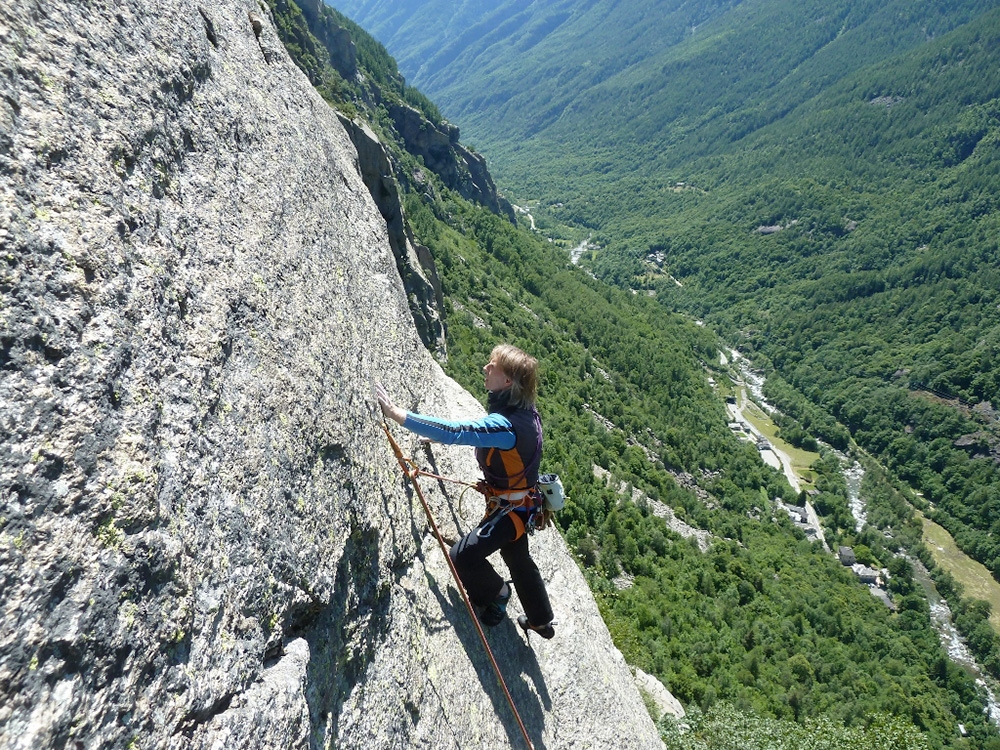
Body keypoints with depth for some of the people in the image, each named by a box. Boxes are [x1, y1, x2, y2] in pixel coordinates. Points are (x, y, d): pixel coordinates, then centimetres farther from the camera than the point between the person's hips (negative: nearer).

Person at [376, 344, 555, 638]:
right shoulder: (526, 413, -5)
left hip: (510, 509, -10)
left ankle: (495, 593, 21)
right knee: (518, 559, 27)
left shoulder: (505, 425, -34)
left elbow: (454, 432, -44)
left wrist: (396, 413, -45)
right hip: (523, 502, 10)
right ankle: (541, 620, 48)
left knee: (463, 555, -8)